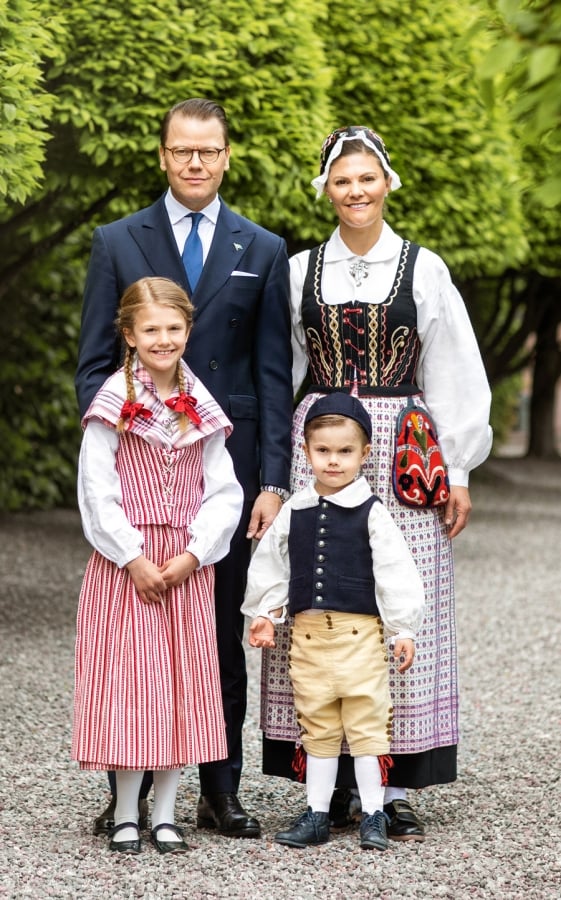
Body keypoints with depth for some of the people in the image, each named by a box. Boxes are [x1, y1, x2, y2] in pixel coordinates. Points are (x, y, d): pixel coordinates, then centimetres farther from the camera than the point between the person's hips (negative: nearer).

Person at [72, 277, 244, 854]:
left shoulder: (201, 408, 5)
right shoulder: (113, 403, -5)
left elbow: (224, 493, 3)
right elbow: (97, 493, -9)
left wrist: (193, 554, -9)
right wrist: (134, 557, -14)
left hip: (188, 566, 3)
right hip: (125, 562, -3)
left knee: (182, 681, 5)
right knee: (126, 676, -2)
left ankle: (165, 815, 14)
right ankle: (125, 815, 9)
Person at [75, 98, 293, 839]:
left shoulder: (263, 251, 9)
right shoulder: (118, 243, 6)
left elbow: (274, 375, 5)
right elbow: (94, 365, 5)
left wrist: (273, 480, -3)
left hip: (229, 465, 1)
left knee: (225, 632, 6)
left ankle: (220, 791, 13)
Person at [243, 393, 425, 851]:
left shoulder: (371, 512, -5)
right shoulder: (293, 512, 7)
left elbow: (395, 572, -5)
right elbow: (271, 566, 18)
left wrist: (403, 629, -6)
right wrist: (263, 614, 16)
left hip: (360, 633, -4)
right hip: (308, 633, 4)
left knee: (367, 722, -2)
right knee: (318, 727, 11)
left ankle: (373, 815, 6)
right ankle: (316, 815, 18)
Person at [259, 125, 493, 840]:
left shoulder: (423, 268, 5)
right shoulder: (299, 271, 9)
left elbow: (452, 376, 6)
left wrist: (458, 470, 2)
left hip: (401, 457, -1)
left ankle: (393, 786, 4)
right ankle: (331, 786, 7)